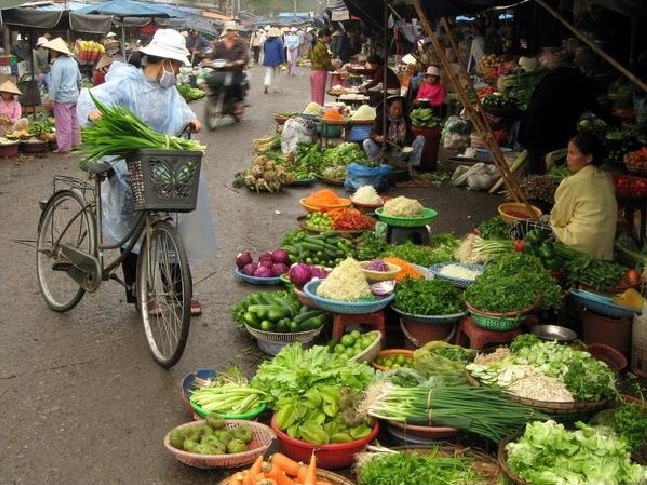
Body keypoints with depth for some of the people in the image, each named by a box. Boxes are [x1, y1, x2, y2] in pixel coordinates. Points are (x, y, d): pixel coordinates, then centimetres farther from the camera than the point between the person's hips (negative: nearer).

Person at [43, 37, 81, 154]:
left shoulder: (58, 64, -17)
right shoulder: (72, 60, 8)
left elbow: (55, 83, -18)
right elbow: (79, 79, 17)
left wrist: (51, 98, -14)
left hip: (62, 98, -8)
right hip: (74, 96, 8)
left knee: (63, 123, -2)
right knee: (73, 121, 15)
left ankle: (64, 147, 3)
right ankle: (75, 143, 24)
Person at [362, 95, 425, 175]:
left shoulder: (406, 119, 0)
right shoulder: (381, 118, -7)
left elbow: (409, 136, -5)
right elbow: (373, 134, -17)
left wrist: (407, 147, -27)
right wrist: (379, 138, -41)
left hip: (401, 153, 2)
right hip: (384, 153, -2)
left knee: (420, 139, -13)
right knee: (367, 142, -25)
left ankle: (411, 168, -16)